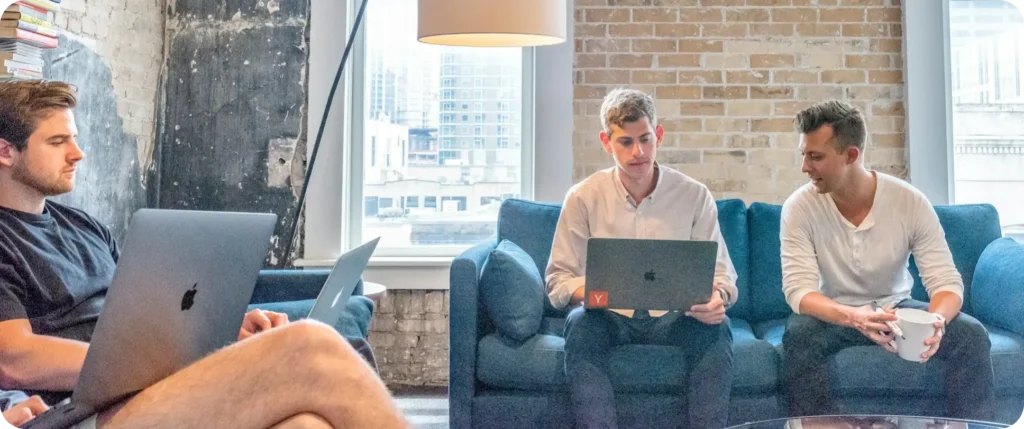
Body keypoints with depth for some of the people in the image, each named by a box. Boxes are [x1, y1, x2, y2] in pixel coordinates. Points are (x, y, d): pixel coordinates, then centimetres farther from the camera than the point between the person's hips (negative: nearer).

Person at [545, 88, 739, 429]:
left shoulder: (694, 195, 0)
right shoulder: (583, 198, -2)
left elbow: (720, 271, 2)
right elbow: (559, 279, -2)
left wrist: (716, 296, -24)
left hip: (674, 318, 1)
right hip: (609, 318, 0)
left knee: (717, 329, -30)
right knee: (580, 325, -33)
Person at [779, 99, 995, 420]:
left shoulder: (910, 202, -16)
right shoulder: (799, 207, -19)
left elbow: (946, 281, -16)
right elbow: (798, 289, -25)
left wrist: (936, 320, -41)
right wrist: (853, 317, -45)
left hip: (896, 308, 2)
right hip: (835, 314, -1)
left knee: (971, 334, -22)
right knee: (798, 335, -33)